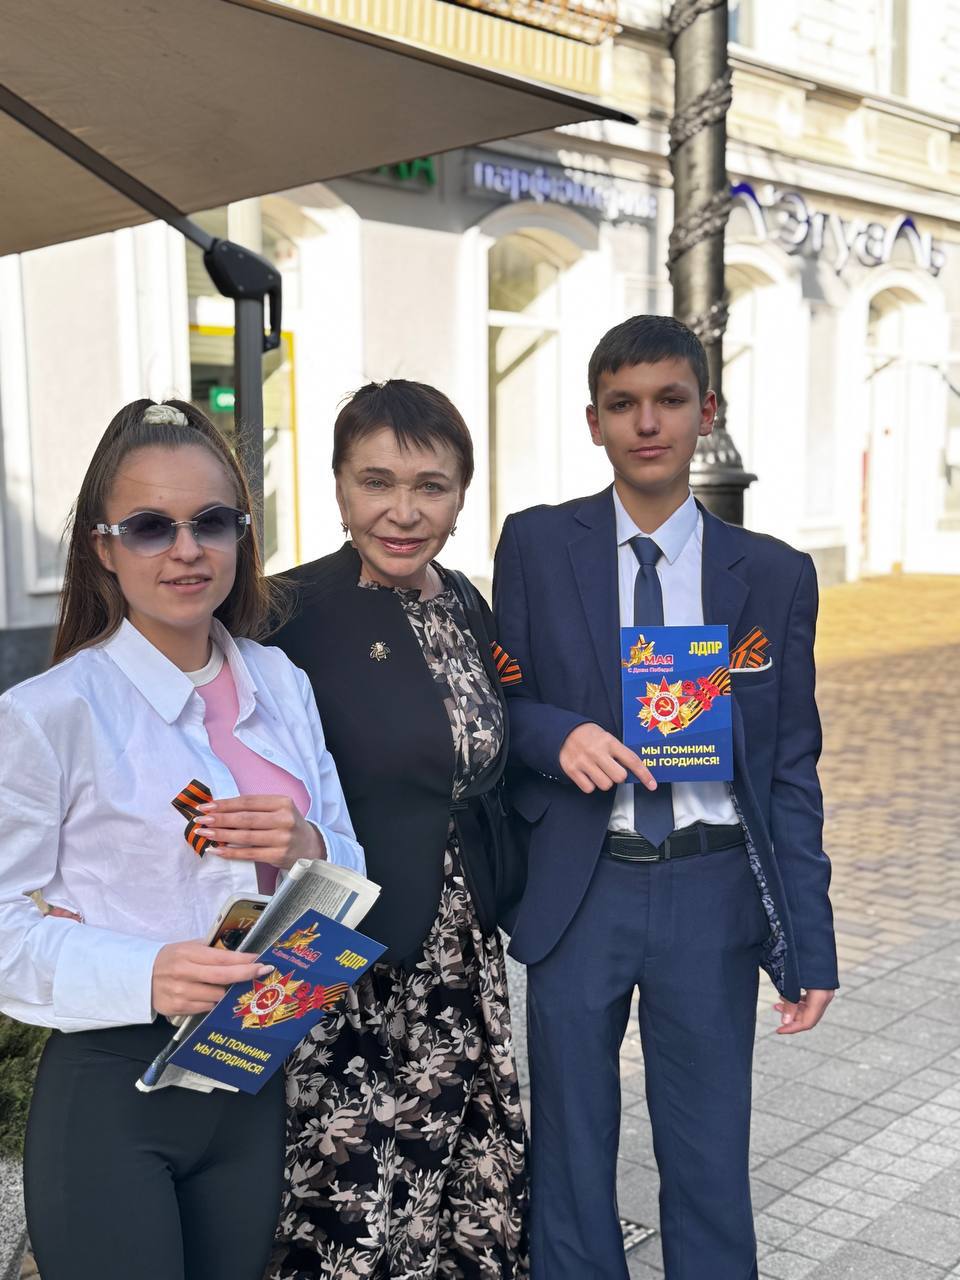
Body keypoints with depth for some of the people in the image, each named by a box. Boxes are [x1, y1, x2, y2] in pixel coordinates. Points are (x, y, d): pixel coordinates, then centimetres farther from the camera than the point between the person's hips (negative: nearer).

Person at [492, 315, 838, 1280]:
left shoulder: (775, 575, 1)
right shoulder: (536, 545, 0)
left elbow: (790, 768, 2)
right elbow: (504, 708, 6)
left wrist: (810, 943, -1)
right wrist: (557, 732, -18)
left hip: (713, 891, 0)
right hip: (579, 887, 0)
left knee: (711, 1162, 12)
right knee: (570, 1154, 14)